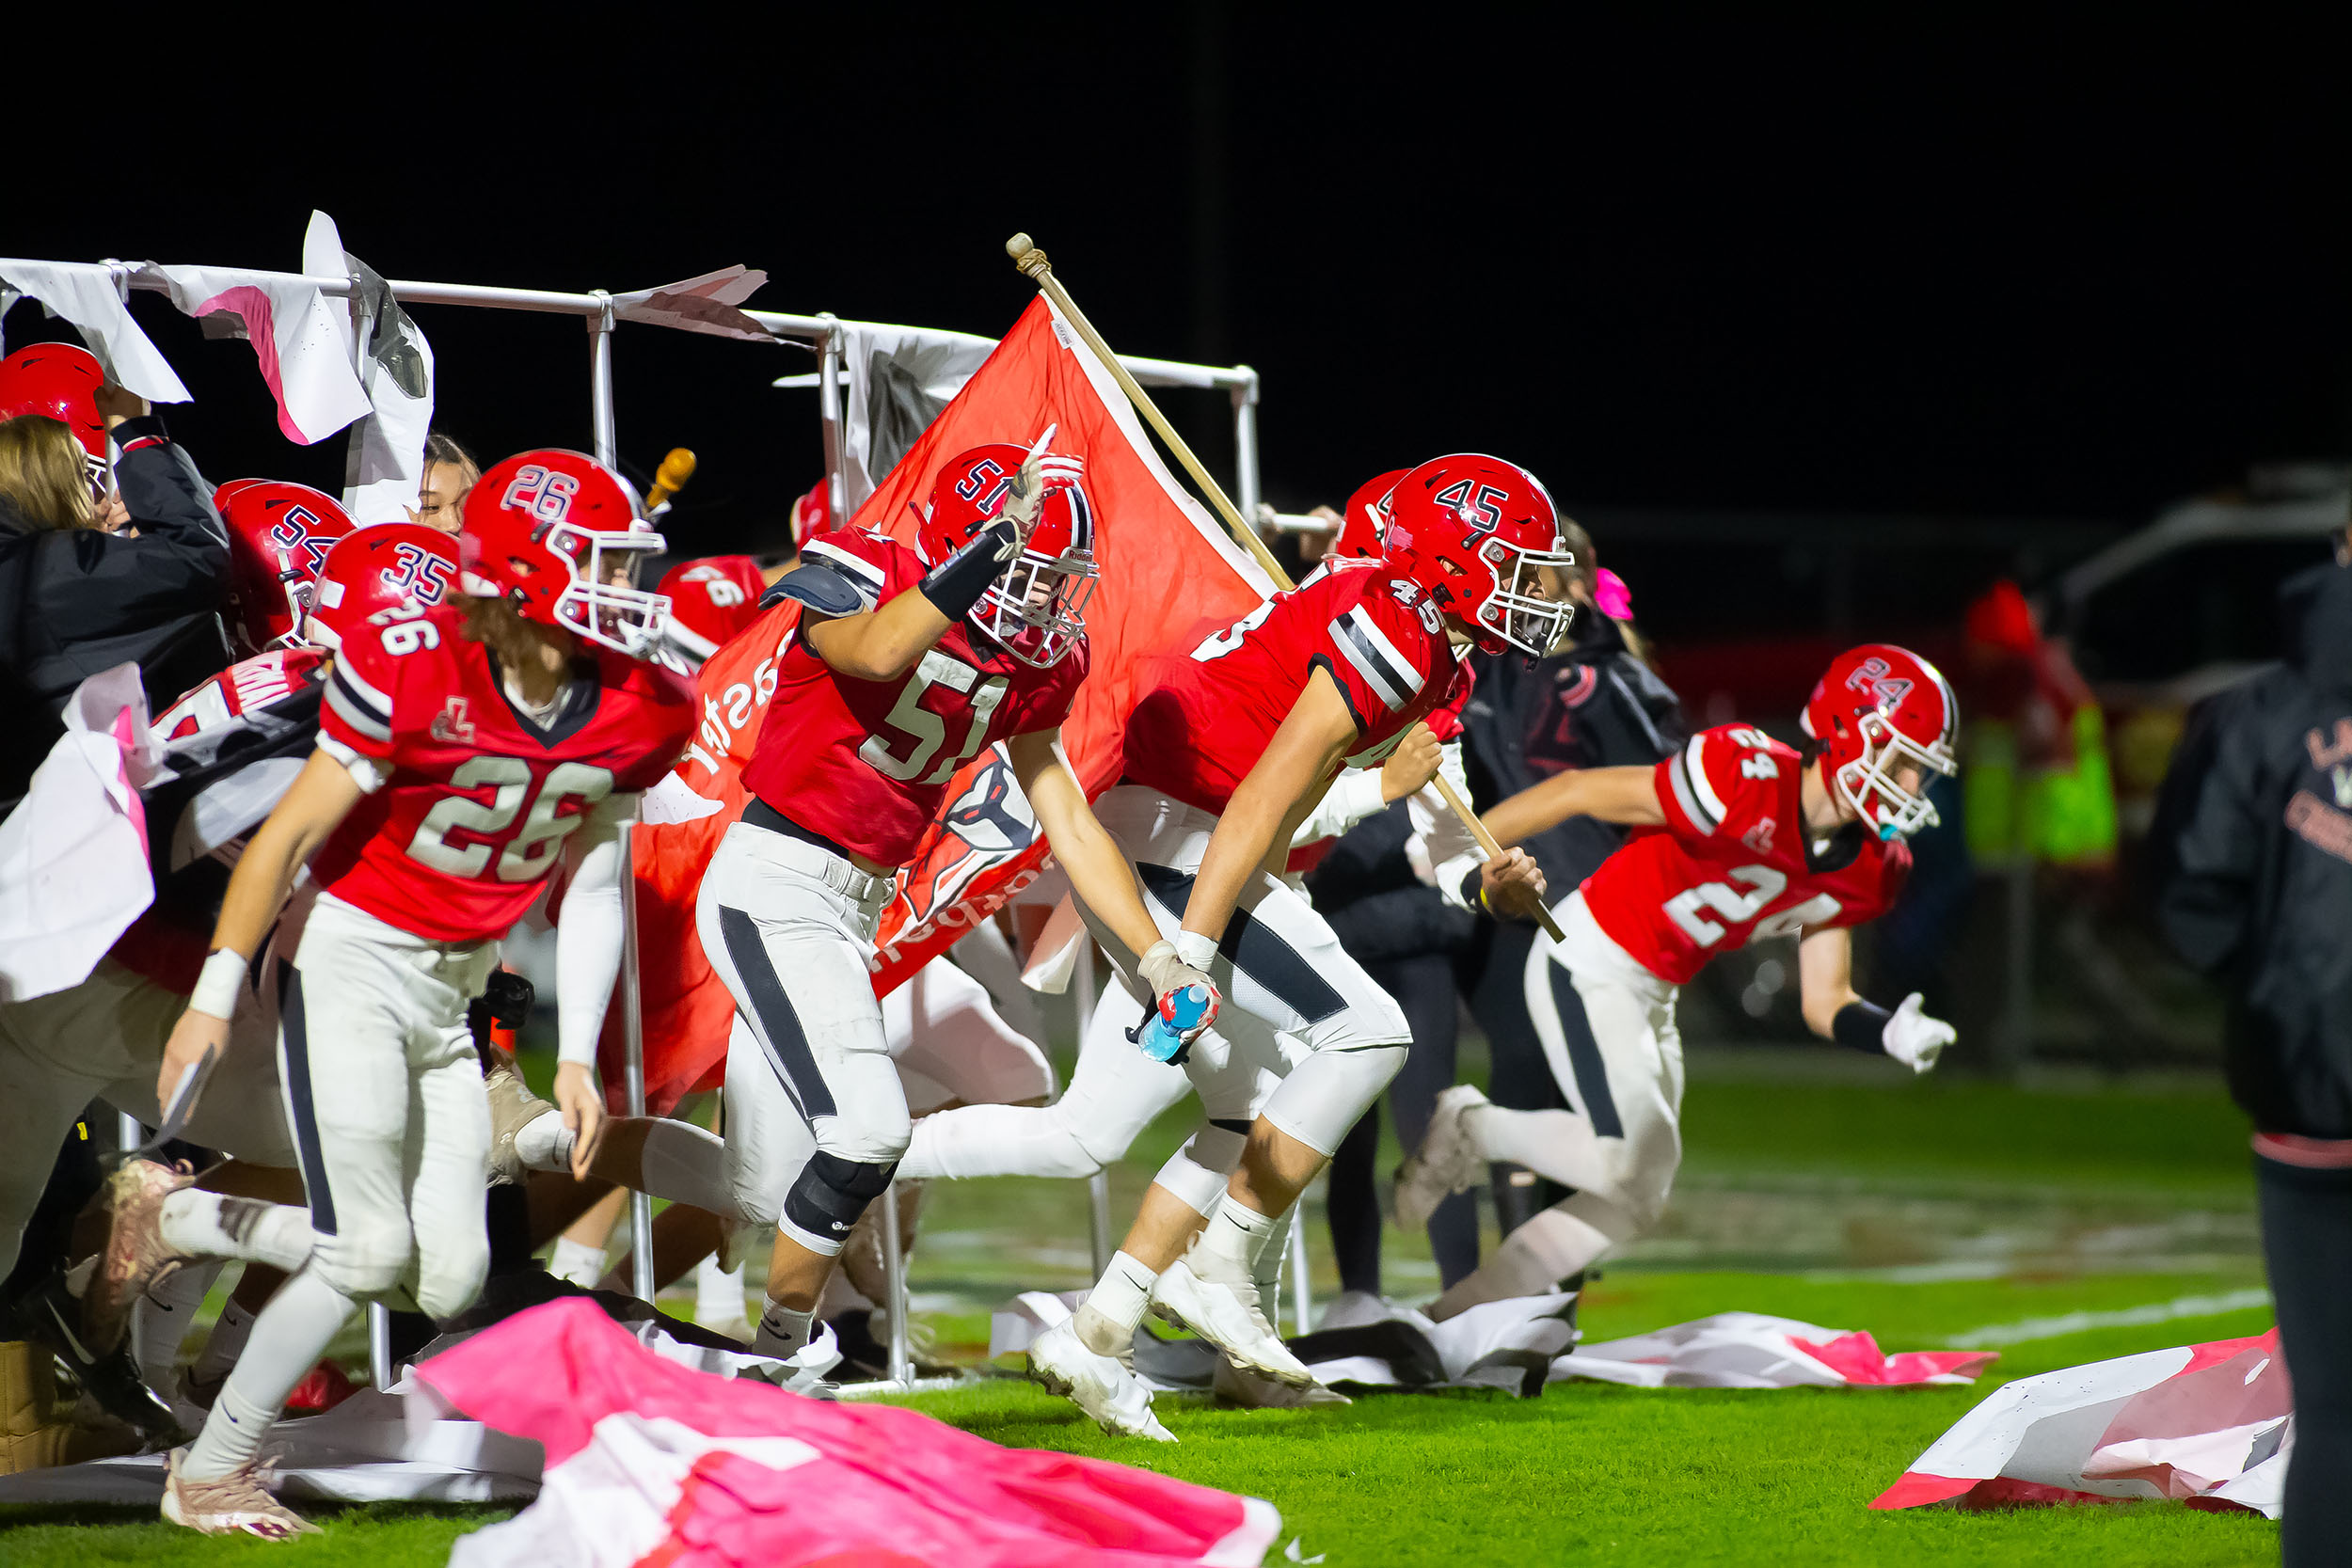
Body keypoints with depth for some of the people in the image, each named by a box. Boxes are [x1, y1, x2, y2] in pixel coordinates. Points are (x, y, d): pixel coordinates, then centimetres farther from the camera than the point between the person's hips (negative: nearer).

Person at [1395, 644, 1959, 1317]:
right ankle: (1471, 1128, 5)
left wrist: (1892, 1034, -18)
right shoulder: (1749, 783, -28)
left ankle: (1458, 1313, 19)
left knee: (1638, 1198, 8)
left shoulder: (1862, 871, -3)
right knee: (1627, 1158, -21)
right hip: (1586, 965, -9)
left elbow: (1824, 1003, 4)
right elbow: (1580, 792, -19)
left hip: (1651, 998, 9)